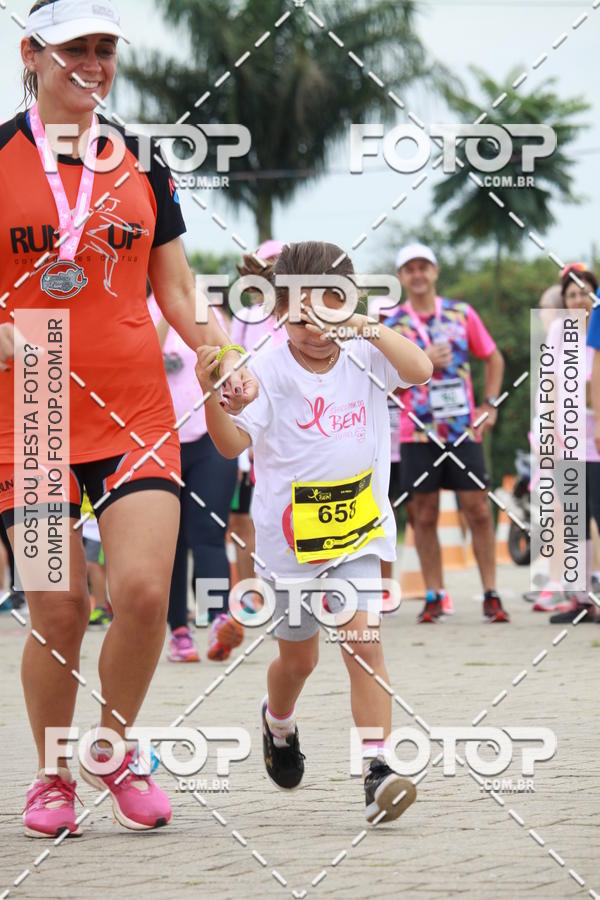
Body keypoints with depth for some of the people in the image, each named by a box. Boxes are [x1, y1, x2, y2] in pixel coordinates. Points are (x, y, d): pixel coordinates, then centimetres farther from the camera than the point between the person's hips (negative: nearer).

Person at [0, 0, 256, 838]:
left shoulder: (141, 164, 10)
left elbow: (177, 290, 16)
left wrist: (225, 359, 0)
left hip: (134, 413, 2)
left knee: (144, 589, -12)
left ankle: (116, 749, 14)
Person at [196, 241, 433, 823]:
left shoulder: (362, 360, -2)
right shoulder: (268, 373, -12)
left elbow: (420, 370, -18)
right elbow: (233, 442, -21)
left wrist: (371, 331, -28)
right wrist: (211, 394, -39)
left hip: (357, 532, 1)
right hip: (289, 538, -1)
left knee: (364, 641, -17)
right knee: (299, 657, 17)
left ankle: (377, 770, -19)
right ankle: (278, 723, 51)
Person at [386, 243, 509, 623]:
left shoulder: (461, 314, 6)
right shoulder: (393, 326, 3)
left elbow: (494, 358, 16)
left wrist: (490, 404, 6)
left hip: (463, 429, 0)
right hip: (418, 432, 0)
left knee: (478, 510, -3)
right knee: (424, 516, 2)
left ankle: (491, 594, 3)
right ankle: (434, 596, 10)